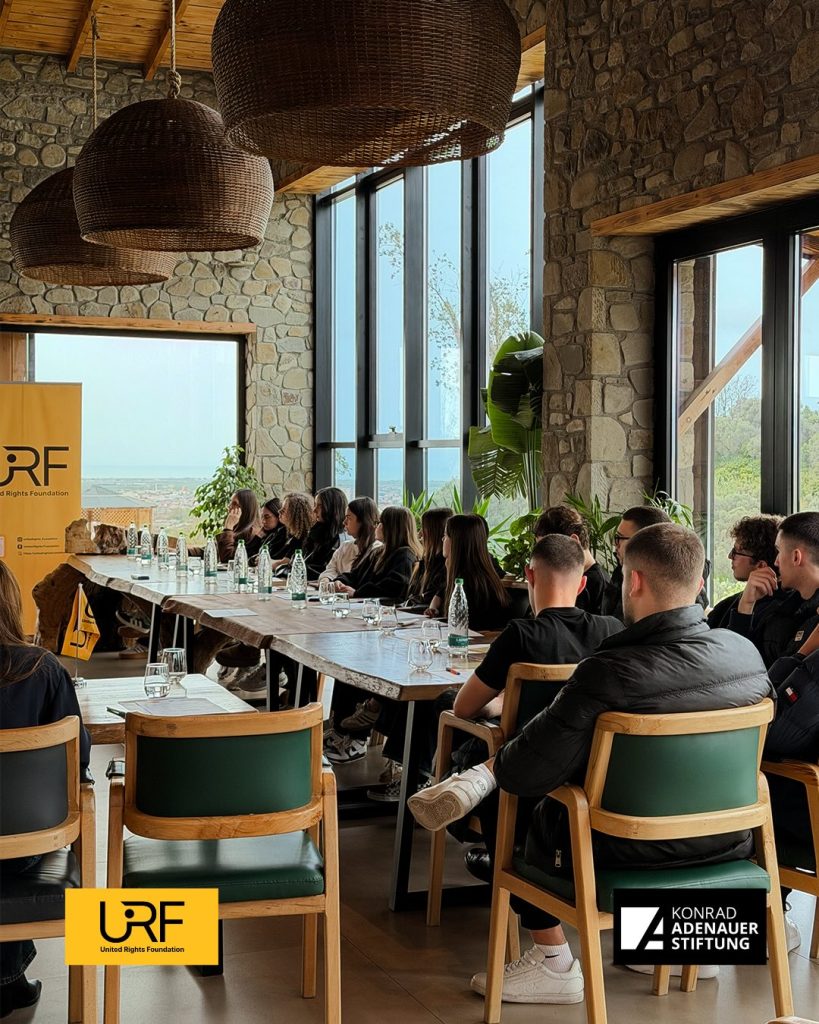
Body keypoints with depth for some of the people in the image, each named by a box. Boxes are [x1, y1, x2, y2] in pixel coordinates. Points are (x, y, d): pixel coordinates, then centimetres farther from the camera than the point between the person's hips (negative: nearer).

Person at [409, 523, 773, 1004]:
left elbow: (528, 774, -21)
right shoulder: (747, 652, -10)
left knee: (533, 817, 24)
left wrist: (498, 767, 3)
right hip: (729, 842, 6)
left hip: (634, 851, -6)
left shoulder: (609, 674, -28)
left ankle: (552, 963, 28)